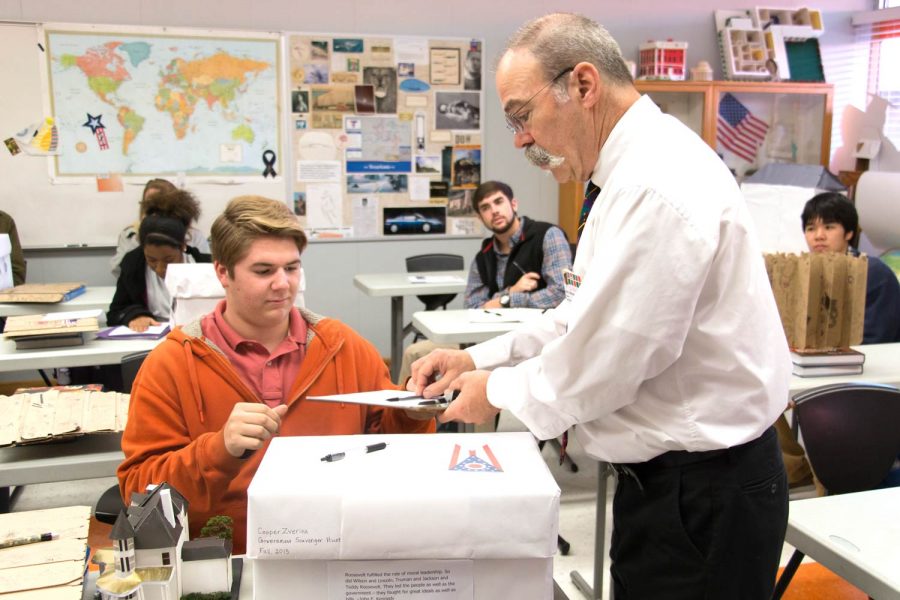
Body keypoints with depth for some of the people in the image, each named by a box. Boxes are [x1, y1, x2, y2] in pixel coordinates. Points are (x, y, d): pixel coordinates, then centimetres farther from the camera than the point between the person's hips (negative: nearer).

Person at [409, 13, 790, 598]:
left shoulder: (658, 187, -25)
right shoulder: (636, 170, 10)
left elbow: (602, 362, -25)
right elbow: (587, 316, 14)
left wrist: (498, 391, -8)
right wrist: (479, 358, 6)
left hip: (702, 497, -9)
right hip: (666, 477, 10)